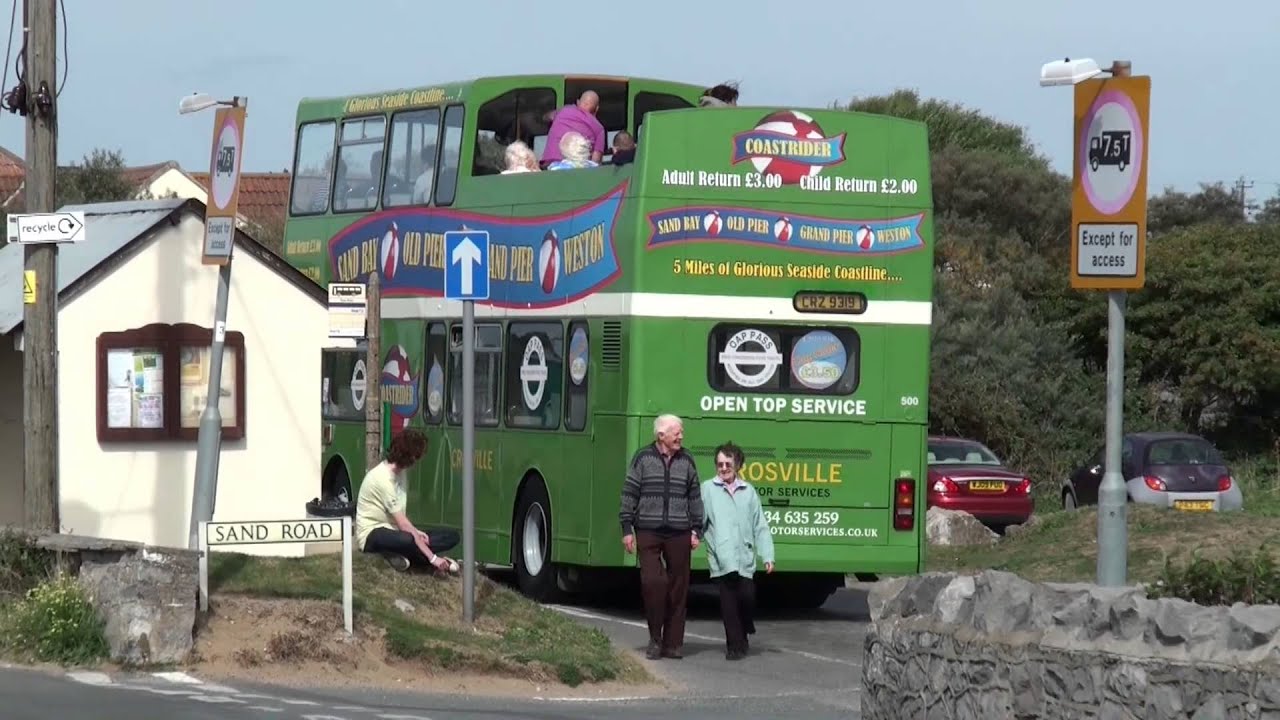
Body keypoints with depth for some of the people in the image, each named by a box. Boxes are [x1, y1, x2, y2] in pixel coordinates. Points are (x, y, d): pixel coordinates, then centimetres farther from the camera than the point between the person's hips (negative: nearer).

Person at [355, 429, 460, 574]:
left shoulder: (399, 472, 7)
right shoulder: (382, 478, -22)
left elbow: (399, 517, 10)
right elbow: (403, 524, -25)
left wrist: (416, 531, -12)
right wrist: (432, 557, -27)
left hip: (392, 531, 10)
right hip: (372, 535, -10)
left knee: (451, 537, -2)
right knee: (408, 540, -43)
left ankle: (397, 555, -14)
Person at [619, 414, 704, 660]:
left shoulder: (686, 460, 9)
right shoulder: (643, 458, 2)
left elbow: (695, 496, 14)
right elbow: (629, 493, 3)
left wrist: (696, 530, 9)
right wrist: (627, 529, -1)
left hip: (679, 533, 3)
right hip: (648, 532, -2)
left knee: (678, 587, 3)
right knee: (651, 581, -11)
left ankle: (673, 642, 11)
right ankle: (655, 638, 4)